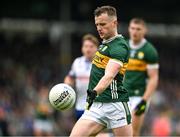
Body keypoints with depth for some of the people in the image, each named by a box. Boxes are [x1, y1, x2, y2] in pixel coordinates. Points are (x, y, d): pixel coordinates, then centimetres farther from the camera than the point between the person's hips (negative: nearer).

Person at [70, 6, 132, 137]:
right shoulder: (105, 44, 17)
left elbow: (109, 76, -27)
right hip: (96, 105, 8)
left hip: (114, 105, -8)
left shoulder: (119, 46, -12)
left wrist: (95, 92, -42)